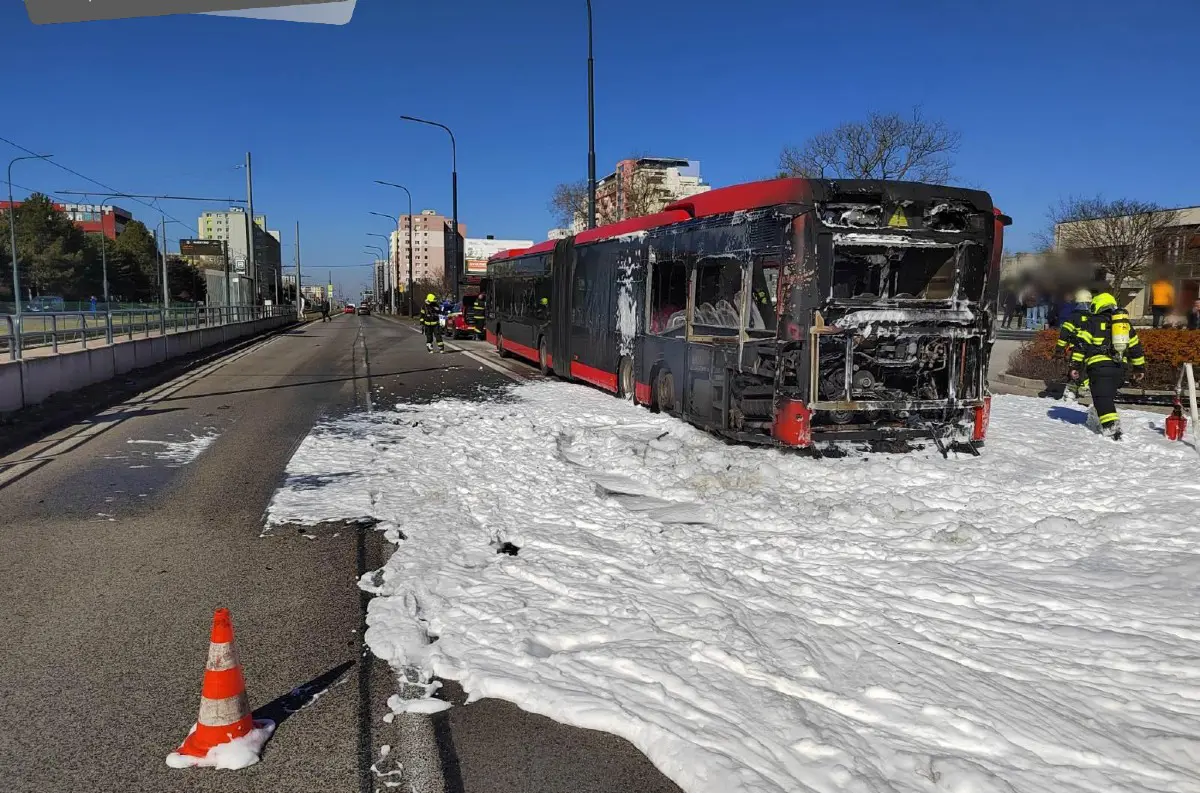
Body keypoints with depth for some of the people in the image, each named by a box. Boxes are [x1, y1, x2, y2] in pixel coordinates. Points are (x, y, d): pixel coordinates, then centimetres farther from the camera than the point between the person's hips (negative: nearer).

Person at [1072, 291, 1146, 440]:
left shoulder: (1093, 322, 3)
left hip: (1099, 365, -6)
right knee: (1109, 395, 21)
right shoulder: (1125, 322, 22)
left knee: (1102, 397, -9)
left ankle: (1111, 426, -22)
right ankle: (1096, 421, 25)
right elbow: (1135, 346, 25)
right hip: (1119, 367, 6)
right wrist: (1140, 368, 31)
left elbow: (1081, 344, -6)